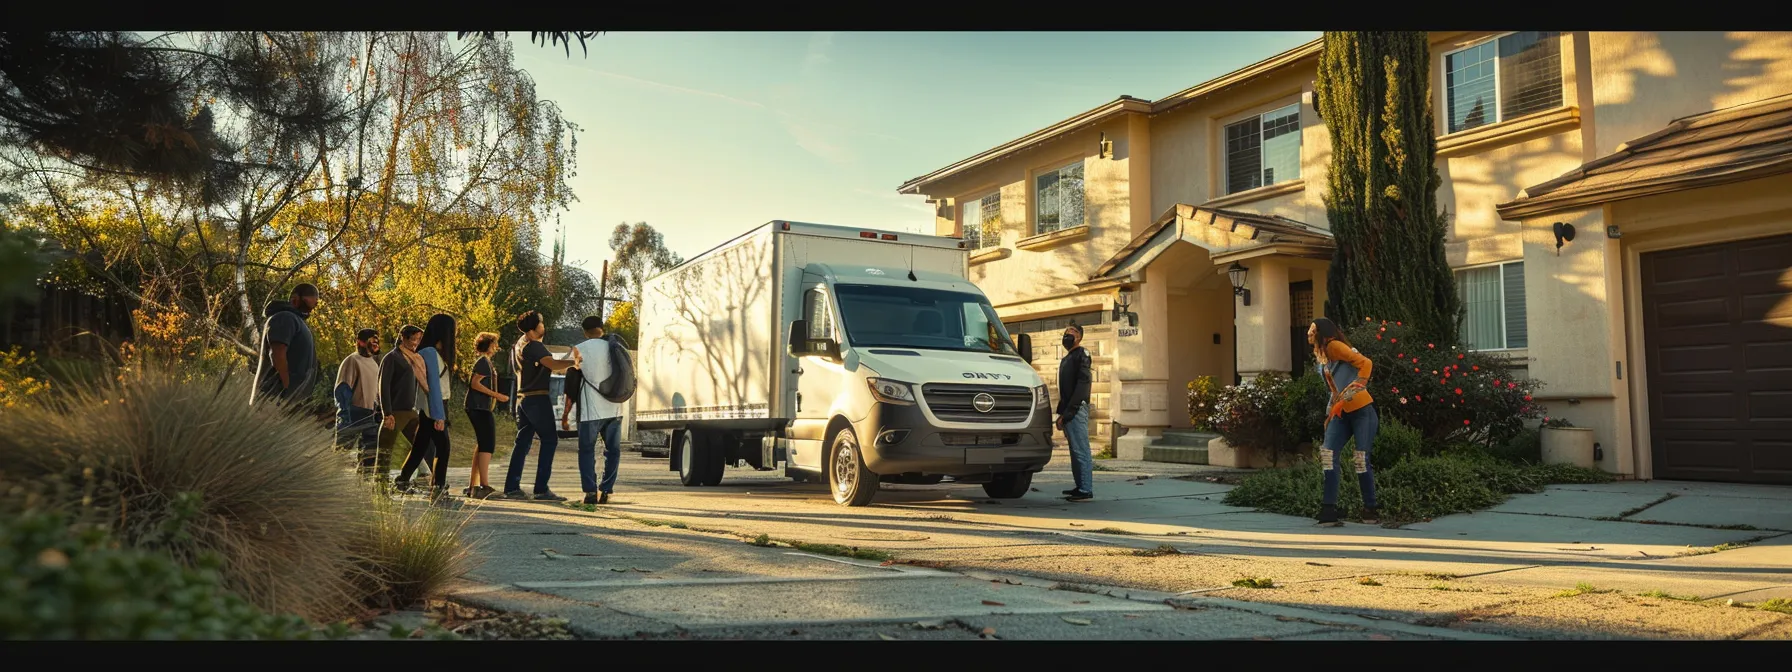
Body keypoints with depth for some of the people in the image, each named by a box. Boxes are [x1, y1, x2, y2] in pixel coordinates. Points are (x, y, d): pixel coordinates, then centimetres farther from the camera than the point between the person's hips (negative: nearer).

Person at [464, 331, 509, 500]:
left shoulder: (485, 362, 22)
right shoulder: (483, 361, -9)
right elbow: (475, 384, -18)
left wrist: (496, 397, 22)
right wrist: (496, 395, -19)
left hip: (480, 408, 11)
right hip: (479, 408, -11)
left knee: (483, 446, 12)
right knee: (488, 445, -15)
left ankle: (473, 486, 14)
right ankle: (485, 486, -22)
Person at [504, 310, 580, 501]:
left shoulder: (521, 343, 15)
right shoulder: (533, 346, -17)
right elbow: (552, 364, -30)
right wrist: (574, 361, -22)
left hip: (523, 398, 10)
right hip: (537, 398, -10)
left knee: (522, 441, 11)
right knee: (549, 439, -6)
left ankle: (512, 487, 10)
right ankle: (541, 489, -9)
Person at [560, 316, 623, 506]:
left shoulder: (579, 350, -1)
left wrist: (566, 412, 5)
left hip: (591, 409, -2)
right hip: (614, 409, 3)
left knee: (587, 450, 7)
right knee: (613, 450, 11)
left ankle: (591, 491, -4)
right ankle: (606, 491, 6)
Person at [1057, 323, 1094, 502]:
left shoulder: (1081, 355, -5)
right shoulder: (1066, 359, 24)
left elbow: (1082, 385, -15)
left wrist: (1067, 413, -18)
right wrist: (1060, 413, 16)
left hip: (1077, 410, -9)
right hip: (1068, 412, 9)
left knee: (1081, 450, -10)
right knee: (1075, 451, 11)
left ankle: (1086, 490, -11)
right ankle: (1080, 487, 16)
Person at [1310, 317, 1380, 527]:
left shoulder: (1334, 346, -8)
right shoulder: (1319, 356, 16)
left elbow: (1366, 364, -17)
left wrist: (1347, 396, -20)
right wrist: (1330, 412, 13)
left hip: (1361, 410, -7)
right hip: (1341, 414, 7)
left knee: (1361, 460, -6)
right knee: (1327, 454, -9)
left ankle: (1370, 510, 9)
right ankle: (1329, 510, -10)